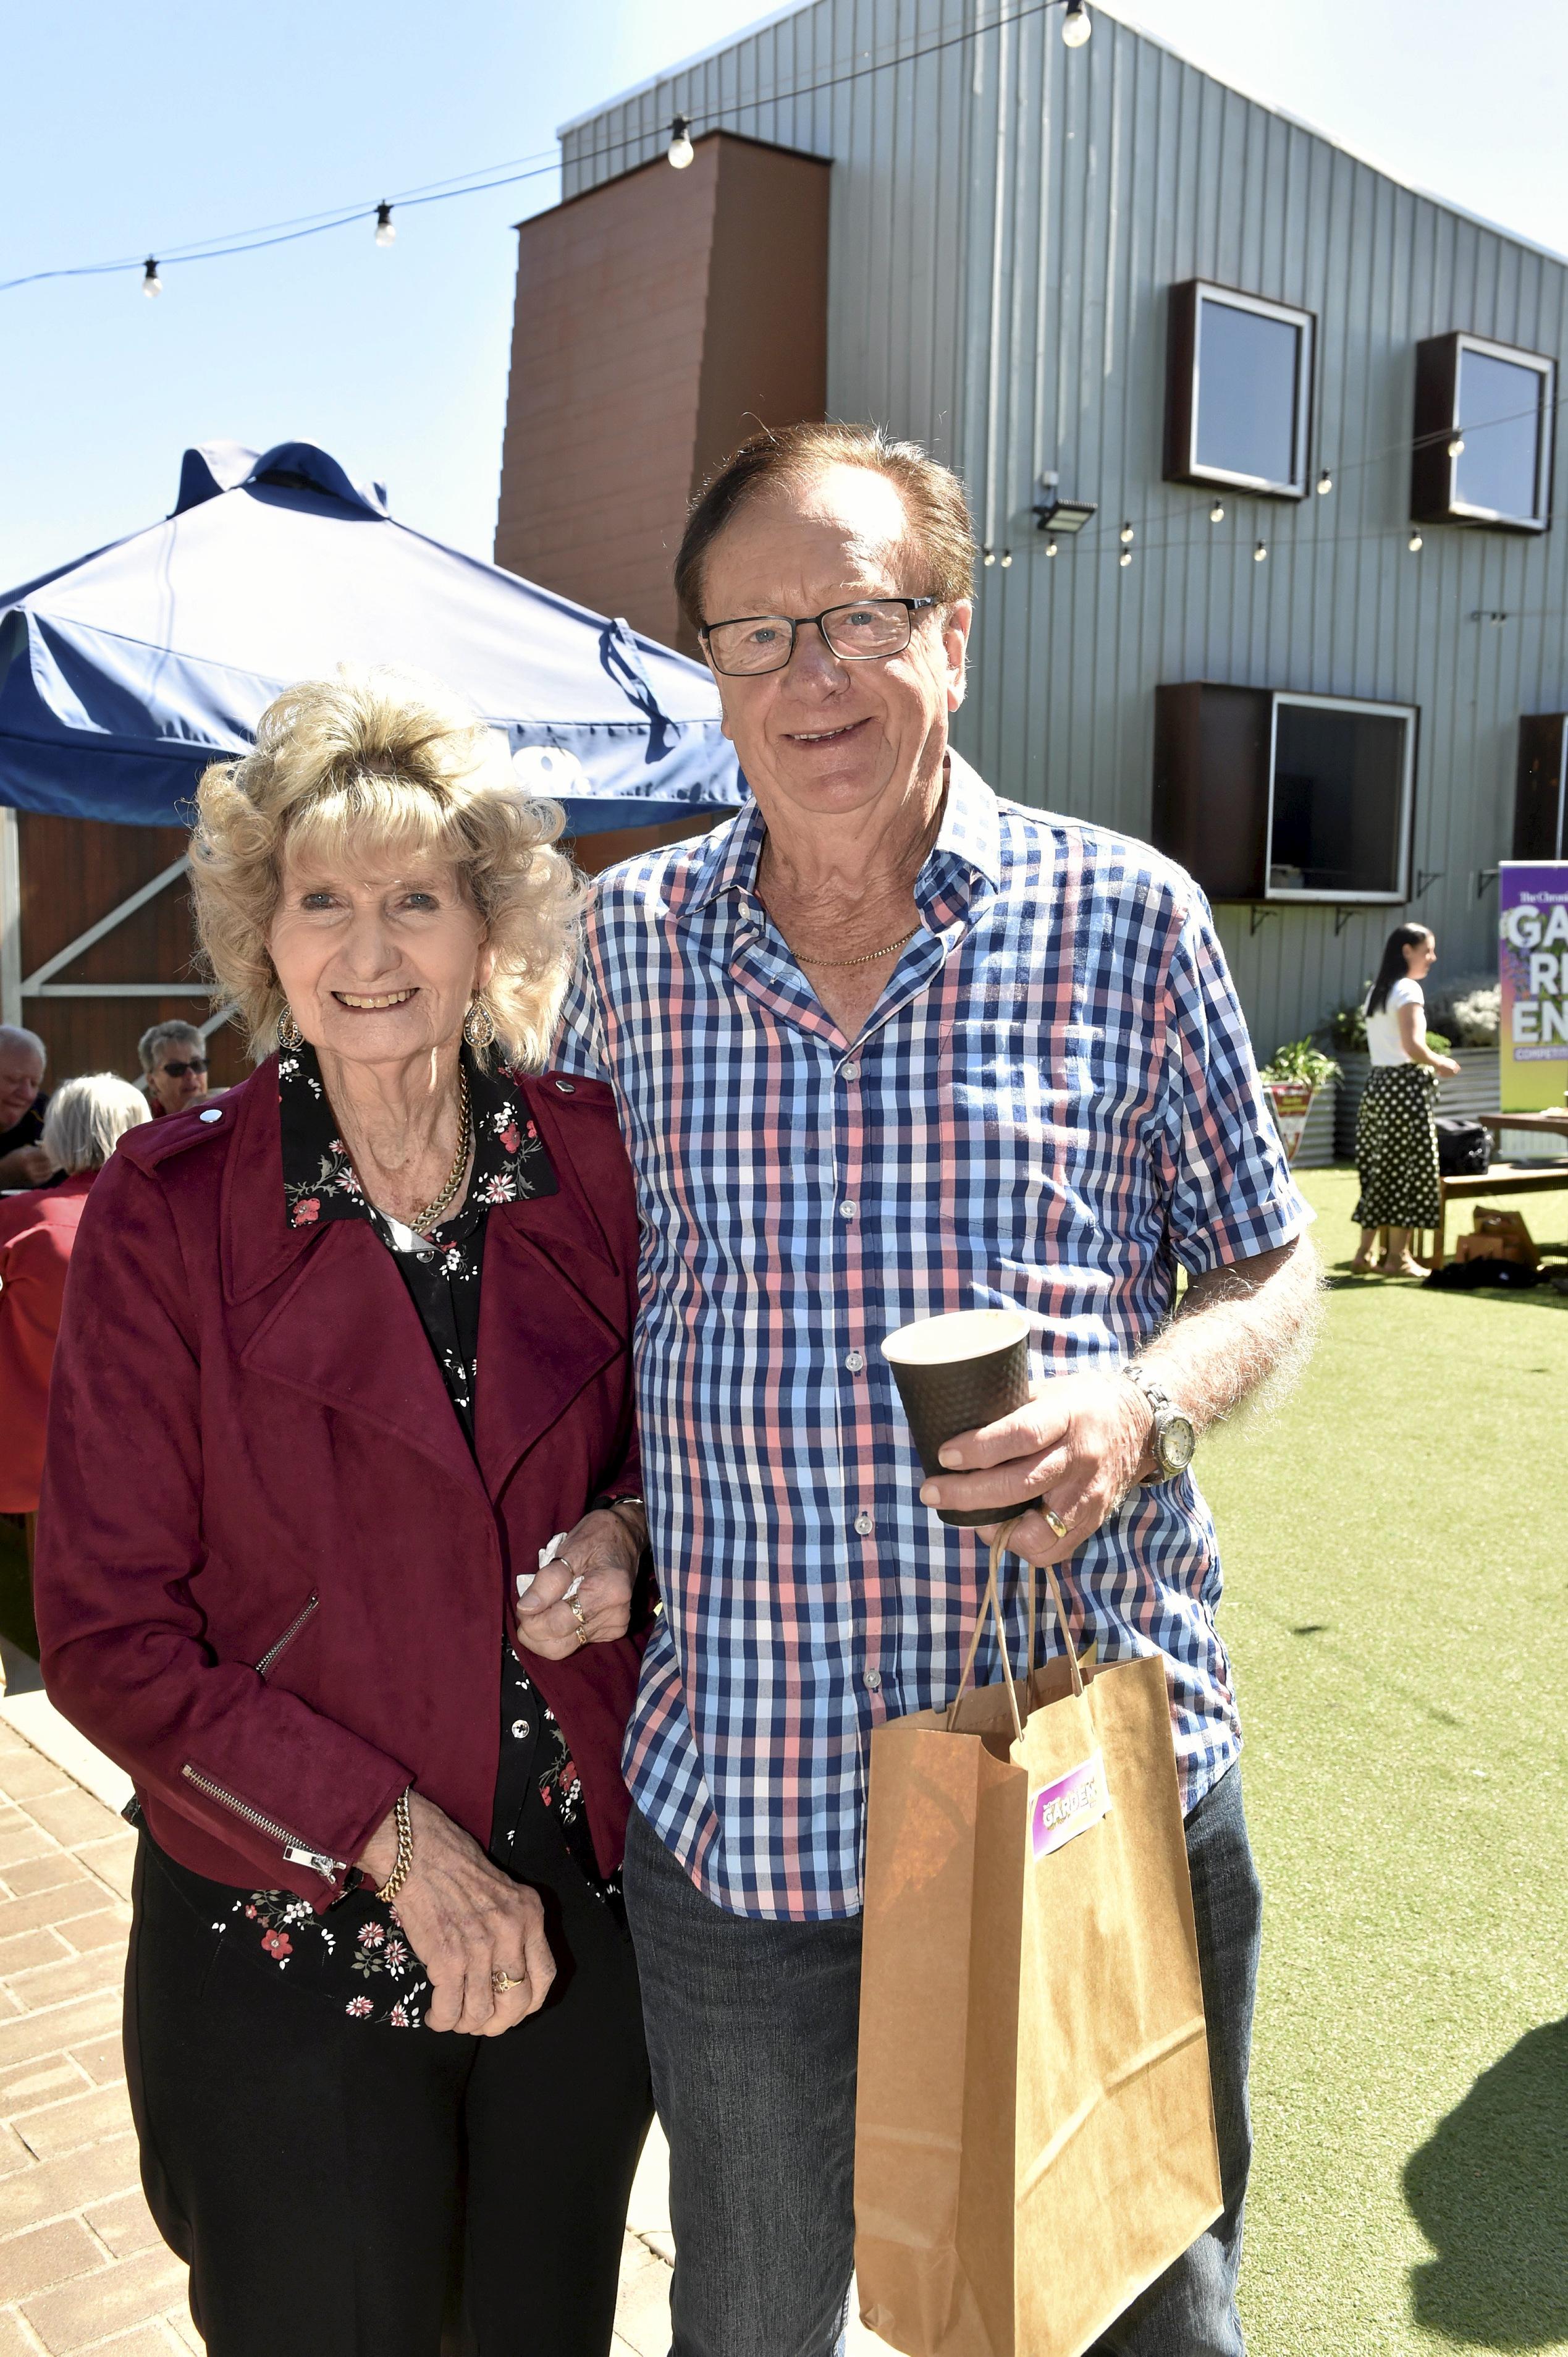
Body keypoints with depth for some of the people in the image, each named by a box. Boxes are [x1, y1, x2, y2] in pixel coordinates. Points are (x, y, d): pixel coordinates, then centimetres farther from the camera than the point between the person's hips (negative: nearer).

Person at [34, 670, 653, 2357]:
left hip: (589, 1913, 3)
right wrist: (400, 1841, -15)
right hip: (290, 1946, -2)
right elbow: (108, 1631, -10)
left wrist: (630, 1533, -12)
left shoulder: (591, 1158, -4)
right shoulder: (169, 1209, -12)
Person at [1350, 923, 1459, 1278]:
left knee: (1380, 1169, 12)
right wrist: (1440, 1063, -4)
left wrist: (1431, 1060, 15)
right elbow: (1412, 1046, -20)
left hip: (1378, 1084, 9)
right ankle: (1397, 1257, 2)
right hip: (1406, 1086, -8)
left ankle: (1365, 1252, 13)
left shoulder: (1376, 992, 15)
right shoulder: (1409, 990, -12)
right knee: (1410, 1170, -1)